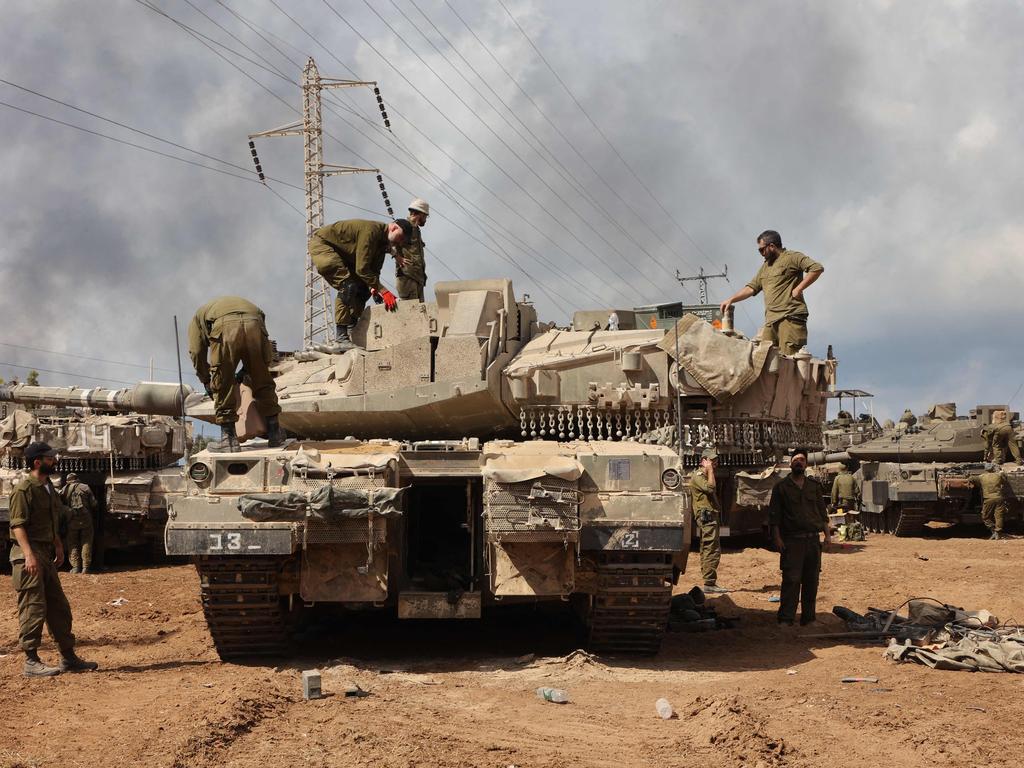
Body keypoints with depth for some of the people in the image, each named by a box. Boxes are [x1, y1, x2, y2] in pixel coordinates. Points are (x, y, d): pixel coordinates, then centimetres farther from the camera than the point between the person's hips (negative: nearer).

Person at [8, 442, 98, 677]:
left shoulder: (47, 487, 16)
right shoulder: (24, 488, -12)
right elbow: (18, 525, -19)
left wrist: (58, 546, 22)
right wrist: (29, 555, -27)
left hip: (46, 554, 9)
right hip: (29, 555, -9)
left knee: (59, 608, 12)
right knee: (33, 608, -7)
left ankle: (68, 658, 19)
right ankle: (31, 662, -1)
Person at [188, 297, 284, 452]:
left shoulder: (199, 316, 37)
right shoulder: (245, 304, 46)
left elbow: (196, 352, 23)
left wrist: (206, 381, 33)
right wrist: (245, 370, 41)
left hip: (225, 328, -3)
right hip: (254, 324, 3)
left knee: (223, 387, 10)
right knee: (263, 383, 17)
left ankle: (229, 438, 7)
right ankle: (274, 433, 22)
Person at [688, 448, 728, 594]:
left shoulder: (704, 476, 22)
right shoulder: (698, 476, -10)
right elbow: (710, 488, -26)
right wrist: (710, 469, -19)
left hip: (710, 517, 11)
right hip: (707, 515, -11)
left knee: (706, 550, 11)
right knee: (713, 550, -16)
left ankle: (708, 583, 15)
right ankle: (709, 583, -19)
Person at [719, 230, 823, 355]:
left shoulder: (792, 257, 1)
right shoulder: (765, 266, 27)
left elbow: (817, 268, -10)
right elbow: (751, 287, 27)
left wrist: (798, 289, -12)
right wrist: (731, 300, 15)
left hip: (790, 317, -8)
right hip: (771, 320, 8)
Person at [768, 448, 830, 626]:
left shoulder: (814, 486, 13)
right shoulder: (781, 487, 3)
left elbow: (822, 512, 16)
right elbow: (774, 515, 0)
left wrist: (827, 534, 8)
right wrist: (777, 537, -8)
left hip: (813, 539, 4)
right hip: (792, 541, -4)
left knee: (811, 580, 6)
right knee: (791, 580, -9)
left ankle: (808, 617, 15)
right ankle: (786, 618, -7)